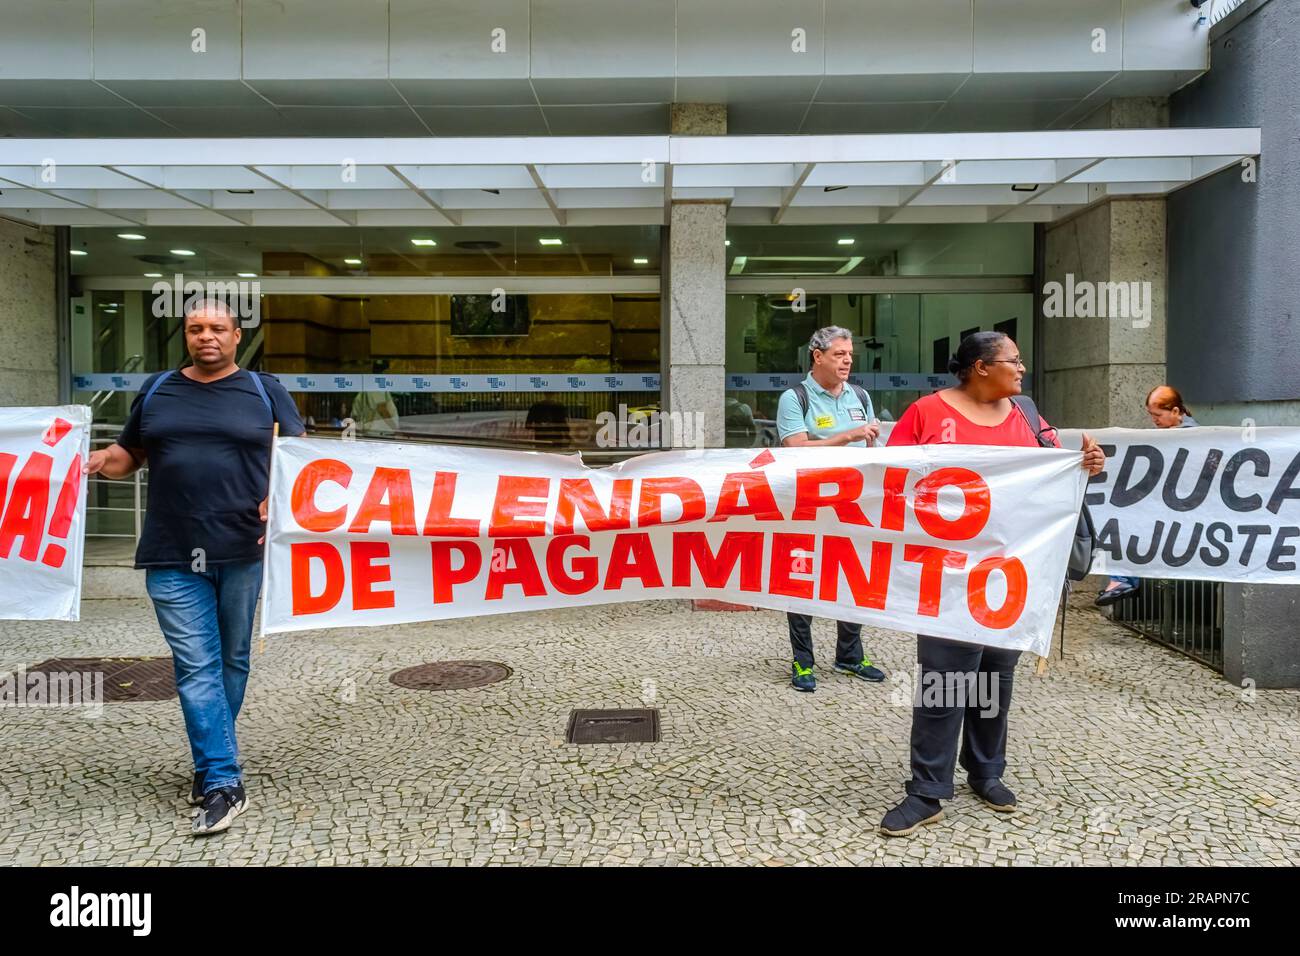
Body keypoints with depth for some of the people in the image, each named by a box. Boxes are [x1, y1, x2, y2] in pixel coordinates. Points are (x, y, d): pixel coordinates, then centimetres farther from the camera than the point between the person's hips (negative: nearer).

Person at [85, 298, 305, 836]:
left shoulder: (264, 391, 6)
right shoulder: (156, 391, 13)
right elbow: (130, 453, 21)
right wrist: (102, 460, -2)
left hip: (244, 550, -1)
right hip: (173, 556, 1)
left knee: (232, 660, 10)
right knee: (196, 666, -5)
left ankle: (210, 764, 28)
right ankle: (223, 784, -2)